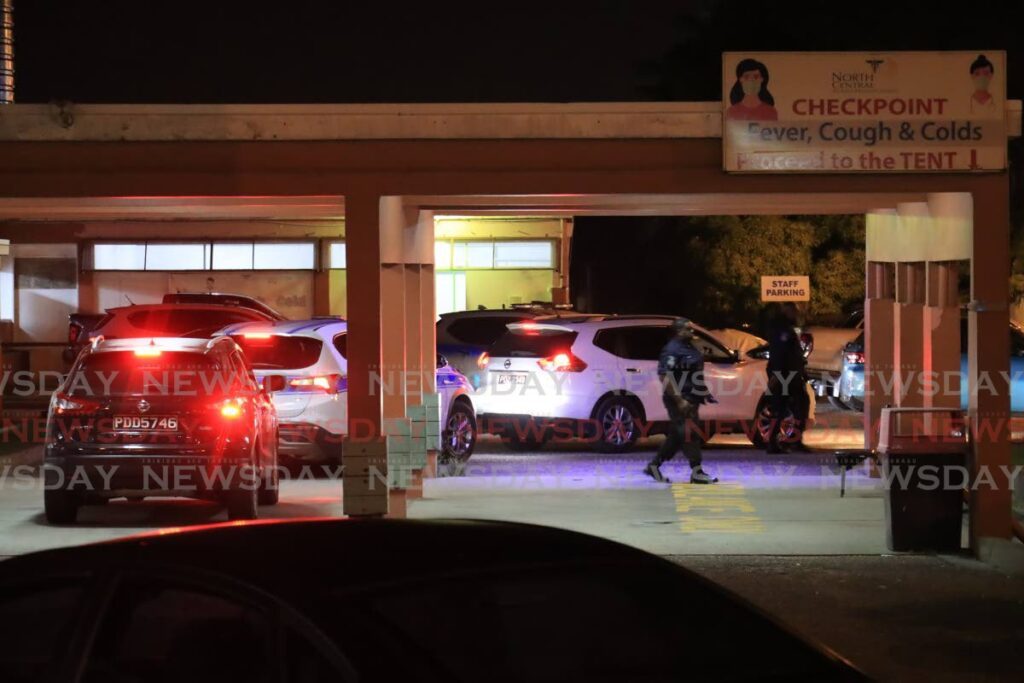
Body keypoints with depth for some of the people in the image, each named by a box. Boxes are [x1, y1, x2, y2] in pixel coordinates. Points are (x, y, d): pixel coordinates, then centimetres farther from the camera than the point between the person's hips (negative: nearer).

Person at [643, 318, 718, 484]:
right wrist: (679, 400, -25)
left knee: (677, 436, 14)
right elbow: (664, 377, -23)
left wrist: (705, 393, 20)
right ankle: (697, 473, -5)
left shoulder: (689, 348, 15)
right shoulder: (672, 351, -16)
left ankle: (654, 466, 22)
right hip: (680, 400, -10)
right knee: (689, 433, -8)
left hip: (690, 400, 10)